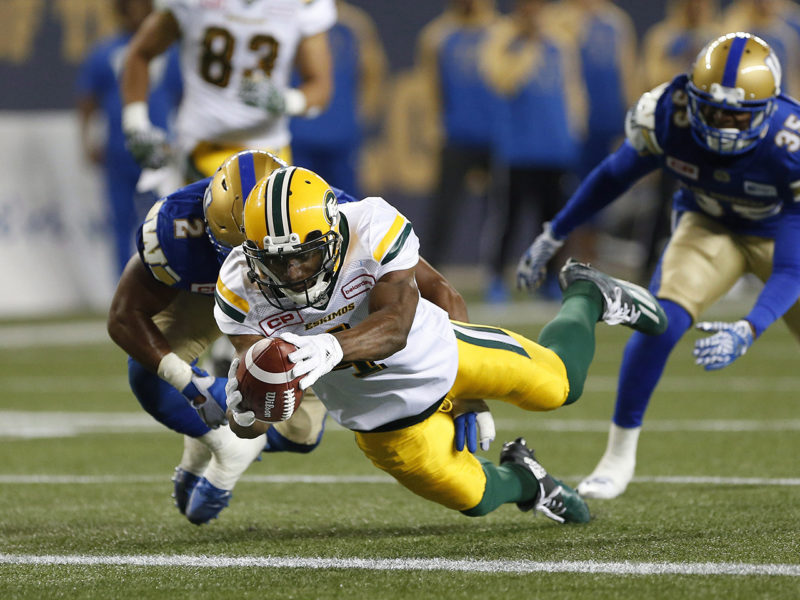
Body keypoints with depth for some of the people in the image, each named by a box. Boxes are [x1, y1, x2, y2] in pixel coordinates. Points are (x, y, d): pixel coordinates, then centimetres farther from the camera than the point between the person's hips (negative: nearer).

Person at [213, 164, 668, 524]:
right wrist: (246, 411, -52)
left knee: (558, 384, 16)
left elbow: (395, 326, -41)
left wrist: (333, 348, -60)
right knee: (474, 498, 10)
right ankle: (522, 480, 48)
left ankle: (586, 296, 49)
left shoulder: (372, 230, -36)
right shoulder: (241, 291, -28)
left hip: (437, 352, -1)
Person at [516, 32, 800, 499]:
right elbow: (615, 175, -8)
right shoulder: (669, 117, -30)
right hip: (710, 226, 1)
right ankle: (620, 454, -9)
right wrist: (552, 237, 1)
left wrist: (748, 330, -50)